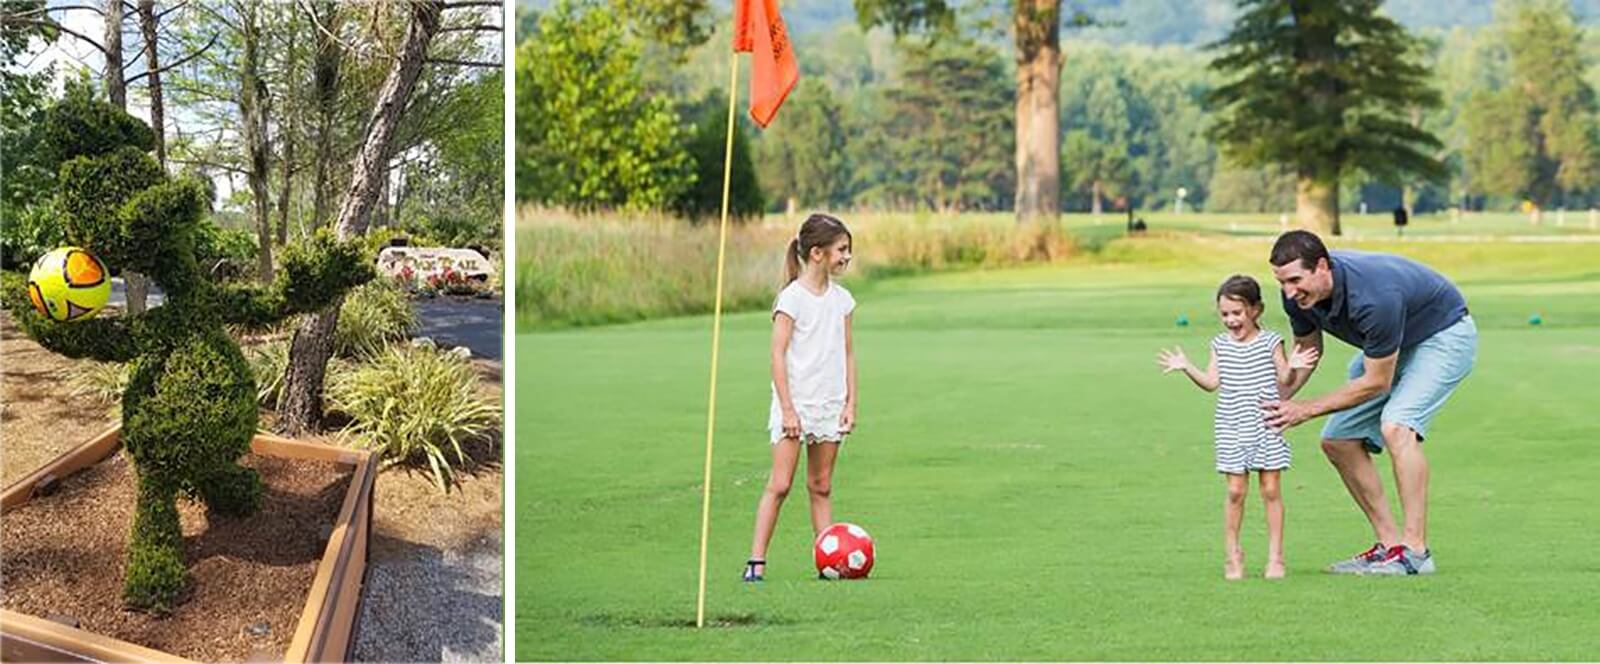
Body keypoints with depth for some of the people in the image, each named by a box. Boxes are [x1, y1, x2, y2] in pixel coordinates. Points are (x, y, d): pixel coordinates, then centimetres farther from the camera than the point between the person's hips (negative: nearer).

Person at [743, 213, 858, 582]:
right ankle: (757, 560, -7)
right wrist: (787, 409, -16)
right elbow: (778, 355, -12)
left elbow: (848, 354, 13)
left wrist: (851, 403, 6)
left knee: (821, 486, 9)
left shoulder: (842, 299, 8)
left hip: (830, 405, 5)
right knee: (779, 485, -8)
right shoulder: (792, 298, -10)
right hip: (795, 404, -5)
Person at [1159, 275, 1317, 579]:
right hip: (1231, 429, 2)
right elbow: (1212, 383, 6)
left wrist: (1291, 368, -21)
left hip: (1266, 426, -2)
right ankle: (1232, 555, 12)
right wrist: (1187, 368, -4)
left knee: (1271, 489, 2)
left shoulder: (1271, 342, -1)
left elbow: (1282, 384, -2)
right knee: (1235, 491, 1)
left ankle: (1275, 556, 10)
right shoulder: (1220, 344, 7)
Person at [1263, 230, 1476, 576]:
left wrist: (1307, 410, -25)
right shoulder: (1299, 295, -18)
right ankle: (1390, 543, 6)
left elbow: (1377, 382, -28)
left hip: (1444, 335, -8)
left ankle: (1415, 551, -27)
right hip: (1391, 346, 8)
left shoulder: (1375, 296, -40)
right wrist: (1277, 401, -14)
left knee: (1396, 426, -30)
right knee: (1338, 440, 1)